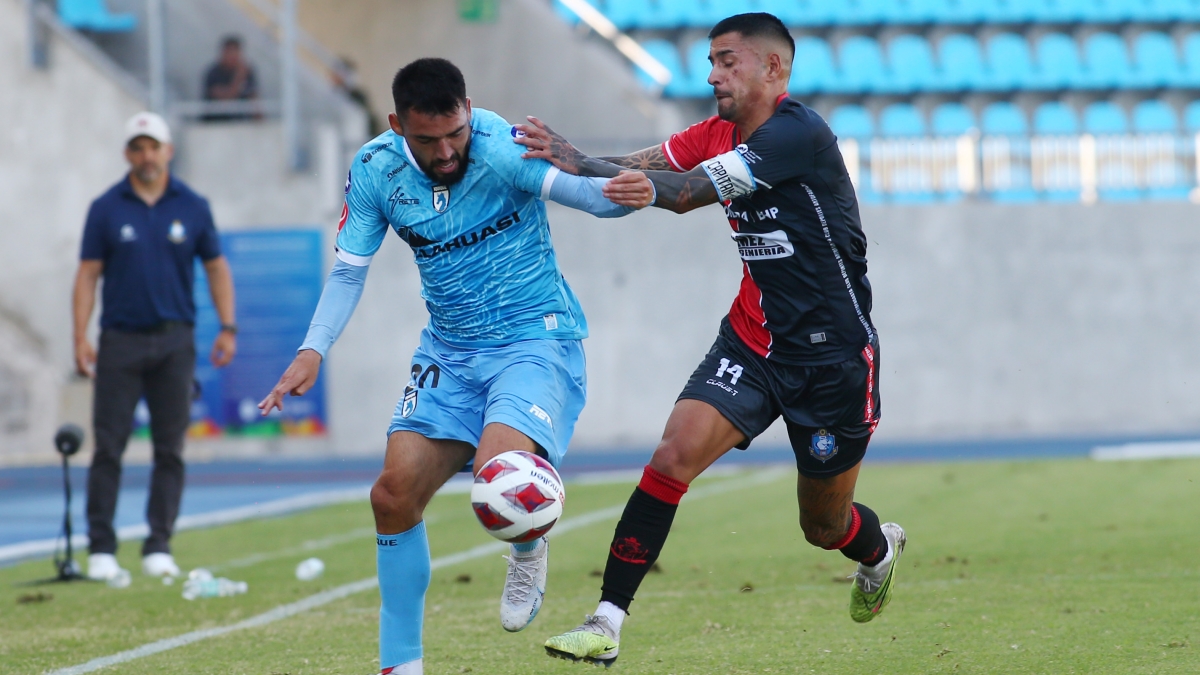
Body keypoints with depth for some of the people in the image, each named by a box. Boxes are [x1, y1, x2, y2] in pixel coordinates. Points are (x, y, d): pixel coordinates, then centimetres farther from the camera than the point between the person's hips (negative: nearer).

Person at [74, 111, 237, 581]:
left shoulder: (192, 207, 5)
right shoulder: (106, 209, 2)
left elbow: (216, 267, 11)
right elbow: (88, 274, 3)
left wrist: (228, 328, 1)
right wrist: (81, 339, -5)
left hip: (174, 342, 1)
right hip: (121, 340, -1)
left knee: (170, 449, 0)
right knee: (108, 446, -4)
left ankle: (159, 549, 5)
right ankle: (101, 549, 0)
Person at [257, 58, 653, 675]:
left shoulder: (504, 148, -21)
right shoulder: (375, 170, -6)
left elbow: (586, 190, -29)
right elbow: (349, 271, 2)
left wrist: (625, 192, -53)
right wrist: (313, 350, -12)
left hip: (537, 338, -5)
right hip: (450, 351, 5)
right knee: (395, 494, -5)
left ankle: (528, 552, 8)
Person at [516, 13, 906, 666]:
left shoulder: (798, 133, -22)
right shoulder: (718, 134, 4)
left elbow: (685, 193, -26)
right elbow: (637, 168, -2)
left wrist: (580, 163, -26)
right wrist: (566, 157, -22)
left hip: (833, 356, -6)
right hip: (751, 342, 6)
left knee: (824, 526, 10)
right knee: (672, 457, -18)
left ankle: (879, 547, 48)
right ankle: (606, 624, -17)